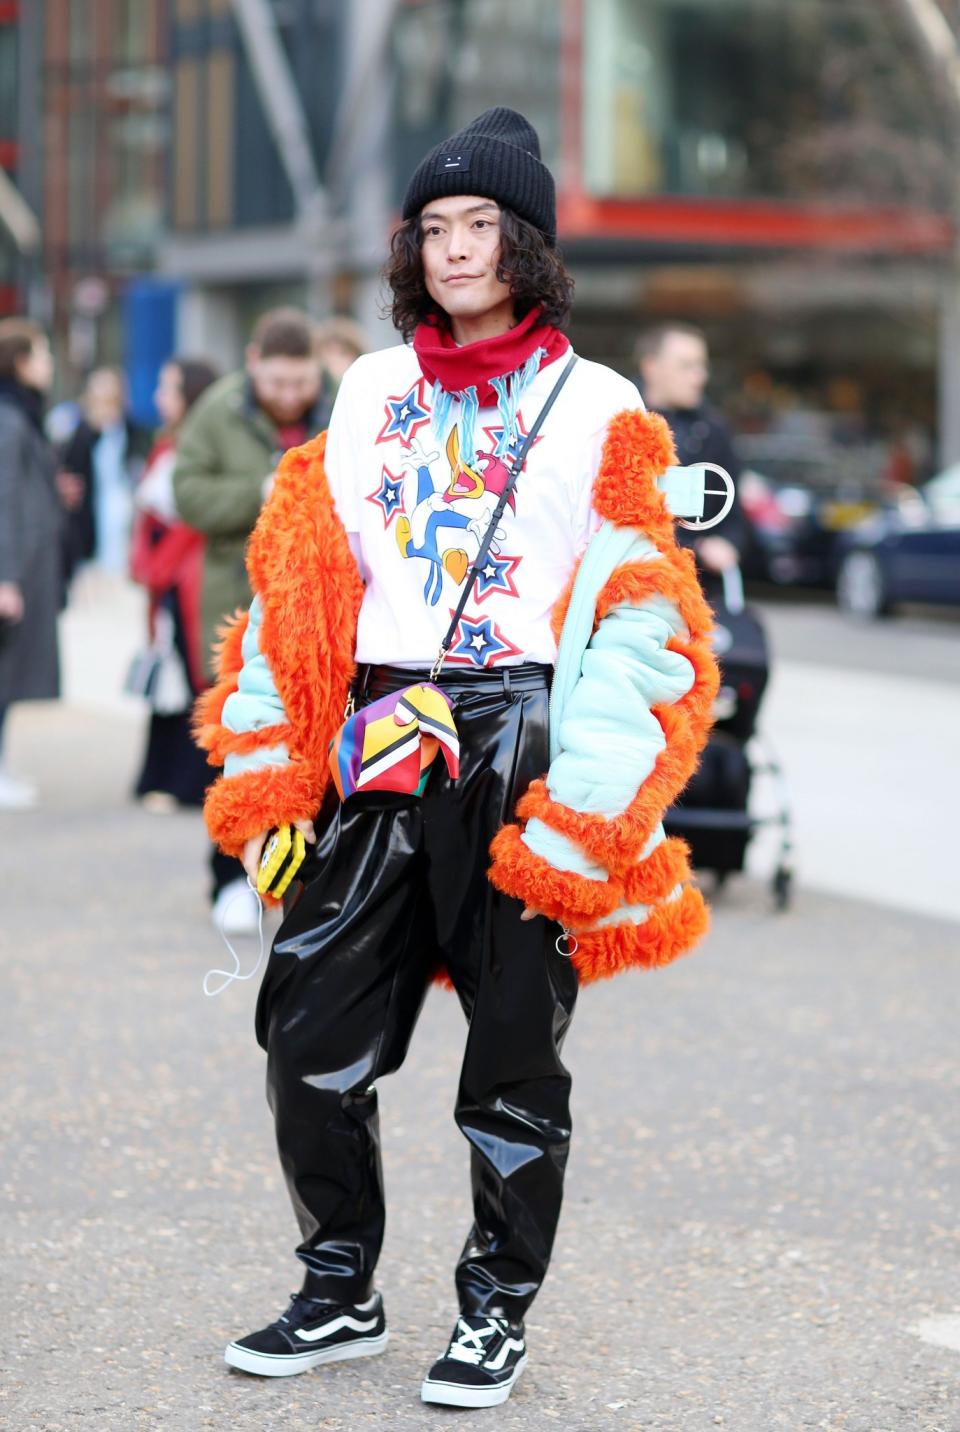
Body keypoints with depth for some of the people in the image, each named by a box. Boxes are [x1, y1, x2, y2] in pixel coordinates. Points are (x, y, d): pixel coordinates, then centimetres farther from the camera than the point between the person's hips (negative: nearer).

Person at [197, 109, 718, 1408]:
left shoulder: (595, 408, 1)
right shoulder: (370, 389, 13)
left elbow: (637, 617, -5)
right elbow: (303, 578, 12)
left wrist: (584, 809, -14)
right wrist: (266, 763, 3)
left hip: (523, 750, -4)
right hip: (377, 750, 4)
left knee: (515, 1043, 3)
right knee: (309, 1026, 3)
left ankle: (497, 1311, 19)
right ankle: (341, 1295, 20)